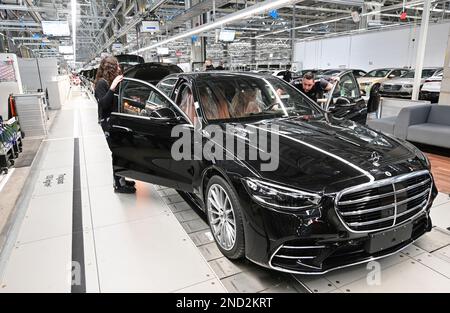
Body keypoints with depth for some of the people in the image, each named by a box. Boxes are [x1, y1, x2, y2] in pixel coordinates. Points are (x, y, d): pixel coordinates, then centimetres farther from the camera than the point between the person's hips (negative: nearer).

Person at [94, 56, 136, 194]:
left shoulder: (113, 81, 13)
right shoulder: (102, 83, -12)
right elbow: (103, 104, -22)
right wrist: (112, 87, -29)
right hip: (108, 122, -8)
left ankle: (120, 180, 24)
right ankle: (119, 185, 3)